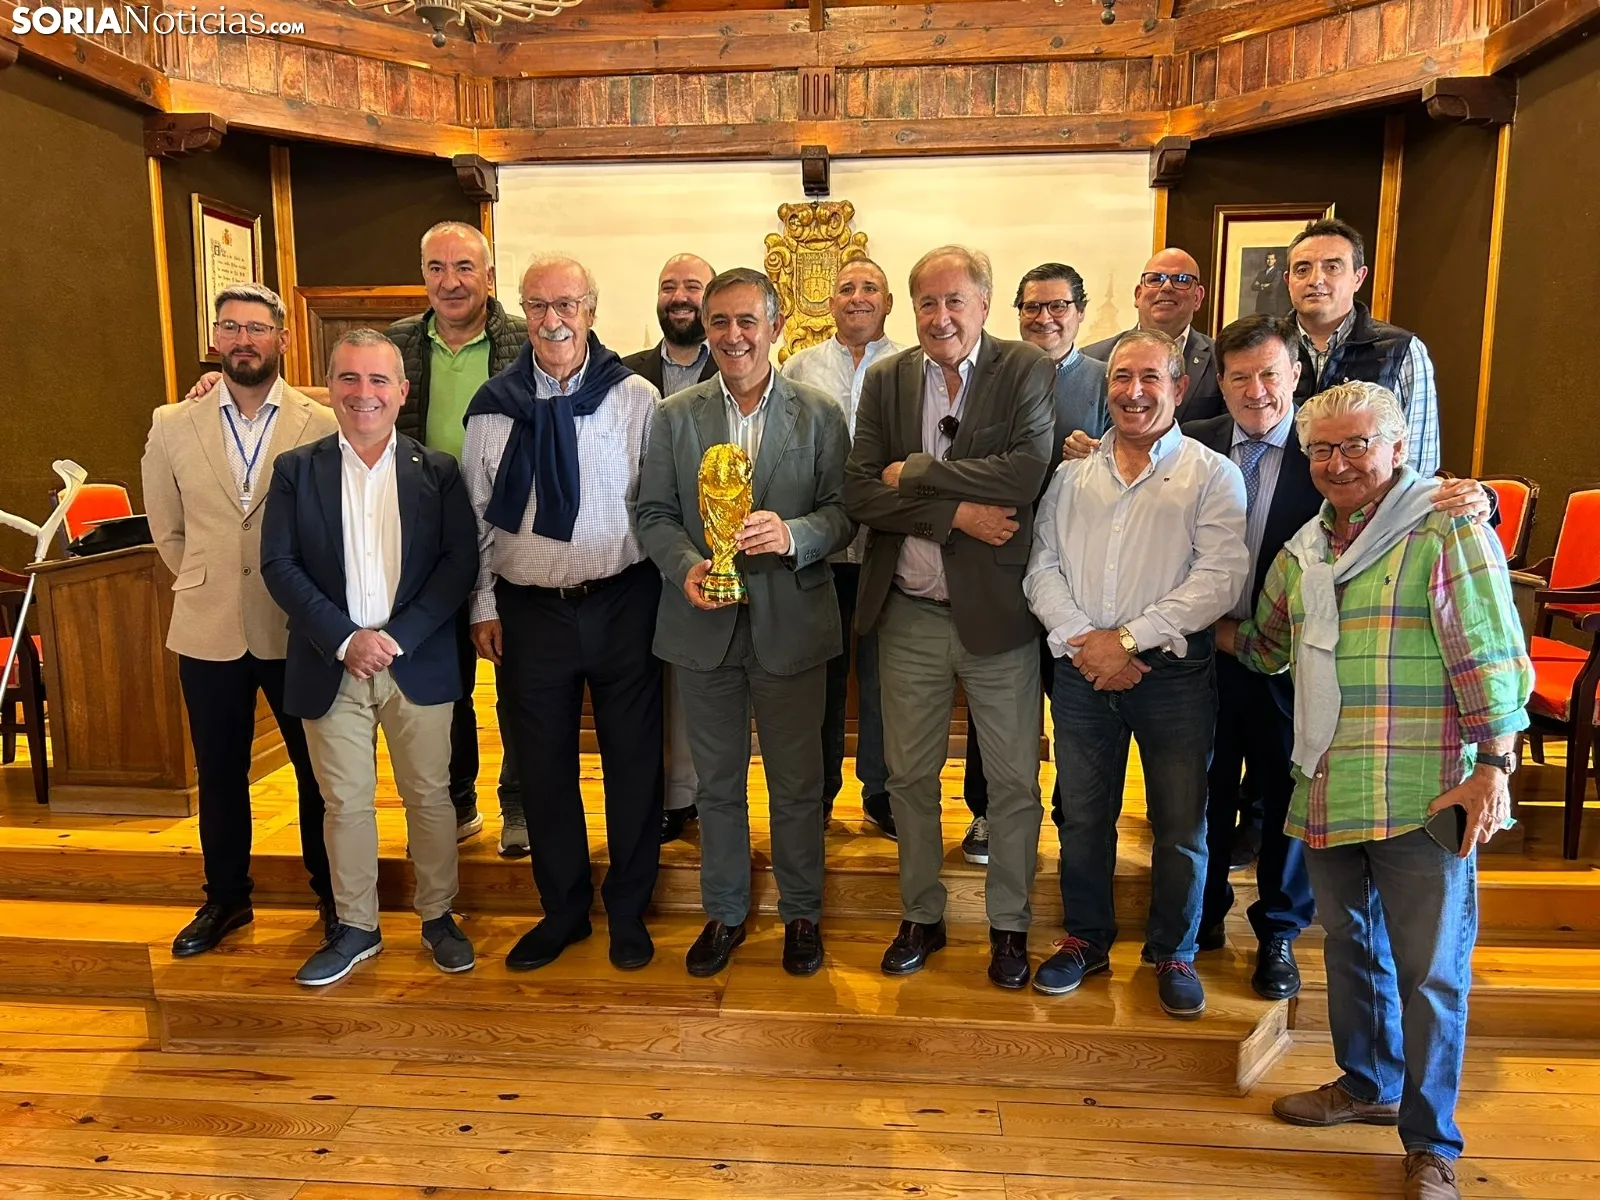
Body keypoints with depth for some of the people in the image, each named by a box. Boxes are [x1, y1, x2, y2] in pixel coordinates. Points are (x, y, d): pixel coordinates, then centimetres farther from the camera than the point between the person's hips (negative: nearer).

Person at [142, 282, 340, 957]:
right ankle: (225, 898, 33)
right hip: (208, 630, 3)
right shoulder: (172, 426, 2)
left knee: (318, 768, 10)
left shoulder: (323, 426, -7)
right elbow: (167, 530, 12)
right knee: (218, 773, 15)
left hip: (299, 629, -2)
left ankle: (332, 893, 28)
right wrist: (205, 585, 11)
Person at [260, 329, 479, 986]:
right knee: (346, 804, 9)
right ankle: (355, 927, 25)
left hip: (418, 663, 0)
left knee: (429, 795, 8)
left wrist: (397, 637, -14)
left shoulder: (438, 470, 3)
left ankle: (438, 916, 26)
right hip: (331, 667, 1)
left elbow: (460, 562, -4)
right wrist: (346, 638, -14)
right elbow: (279, 565, -3)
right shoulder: (295, 470, 4)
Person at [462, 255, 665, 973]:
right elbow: (478, 516, 8)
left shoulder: (635, 398, -3)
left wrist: (666, 588, -4)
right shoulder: (493, 407, 3)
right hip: (529, 611, 2)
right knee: (544, 766, 12)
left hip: (620, 604, -1)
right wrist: (483, 605, 6)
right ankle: (562, 909, 31)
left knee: (632, 760, 8)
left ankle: (628, 910, 28)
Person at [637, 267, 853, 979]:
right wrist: (686, 566, -15)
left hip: (791, 625, -1)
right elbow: (655, 513, 4)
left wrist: (793, 535, -22)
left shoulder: (820, 415, 1)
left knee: (797, 783, 10)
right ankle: (724, 912, 32)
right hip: (705, 626, 2)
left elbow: (843, 512, -2)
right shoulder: (676, 416, 5)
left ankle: (801, 913, 30)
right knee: (717, 782, 15)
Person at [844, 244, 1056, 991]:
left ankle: (1009, 925, 29)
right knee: (909, 776, 14)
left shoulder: (1026, 371, -5)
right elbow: (859, 491, -6)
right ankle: (921, 917, 33)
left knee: (1015, 781, 9)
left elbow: (1029, 472, -21)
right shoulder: (885, 381, 3)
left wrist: (914, 473, -15)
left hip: (998, 612, -2)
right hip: (908, 615, 3)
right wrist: (956, 513, -18)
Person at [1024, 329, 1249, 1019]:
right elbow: (1043, 568, 4)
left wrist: (1127, 638, -17)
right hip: (1081, 671, 3)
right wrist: (1081, 642, -12)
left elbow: (1220, 579, -12)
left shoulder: (1212, 476, -1)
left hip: (1173, 673, -3)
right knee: (1083, 815, 13)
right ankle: (1086, 939, 32)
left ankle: (1173, 952, 28)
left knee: (1180, 825, 8)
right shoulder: (1073, 475, 11)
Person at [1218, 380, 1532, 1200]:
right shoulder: (1304, 548, 14)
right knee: (1350, 946, 20)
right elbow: (1266, 644, 26)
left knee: (1430, 970, 2)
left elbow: (1490, 656, -11)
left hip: (1425, 795, -7)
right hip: (1329, 791, 7)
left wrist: (1493, 768, -15)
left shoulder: (1447, 528, -7)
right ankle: (1368, 1084, 41)